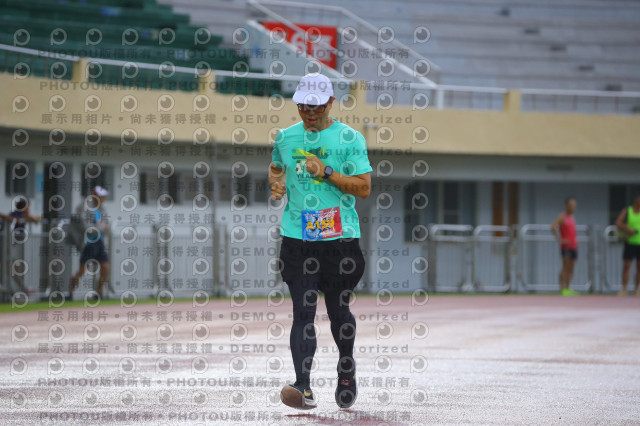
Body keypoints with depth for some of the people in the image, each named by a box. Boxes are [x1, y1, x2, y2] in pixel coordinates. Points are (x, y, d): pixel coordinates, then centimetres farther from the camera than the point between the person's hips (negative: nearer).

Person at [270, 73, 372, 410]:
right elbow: (275, 167, 29)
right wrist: (276, 183, 6)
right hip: (297, 239, 2)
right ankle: (303, 387, -14)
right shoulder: (286, 138, 10)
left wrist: (327, 173, -17)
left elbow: (364, 187, -6)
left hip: (340, 238, -2)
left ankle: (347, 372, 35)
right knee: (303, 312, -7)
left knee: (338, 310, 8)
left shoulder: (349, 139, -2)